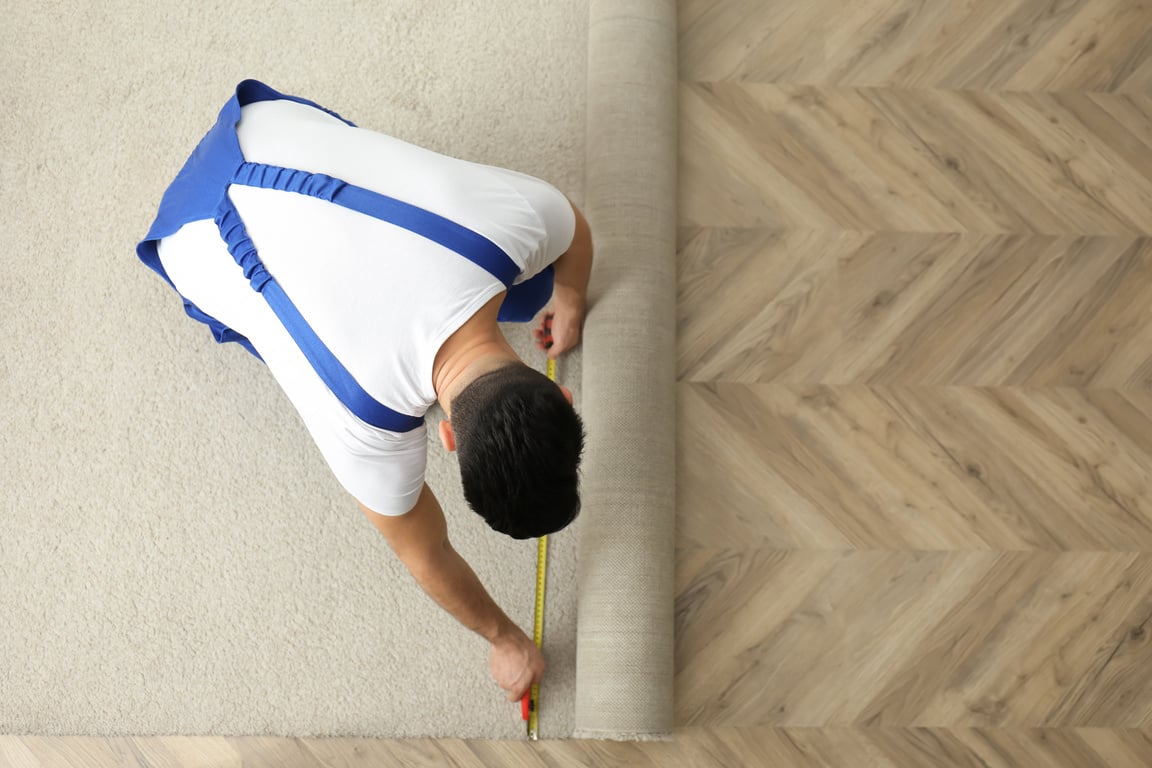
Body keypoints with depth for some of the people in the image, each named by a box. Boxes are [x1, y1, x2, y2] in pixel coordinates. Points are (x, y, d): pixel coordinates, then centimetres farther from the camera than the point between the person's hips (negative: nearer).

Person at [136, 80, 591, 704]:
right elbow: (428, 559, -18)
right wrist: (505, 640, -2)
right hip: (201, 244, -3)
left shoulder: (520, 213, -35)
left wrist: (570, 300, 13)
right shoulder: (366, 426, -39)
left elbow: (573, 225, -7)